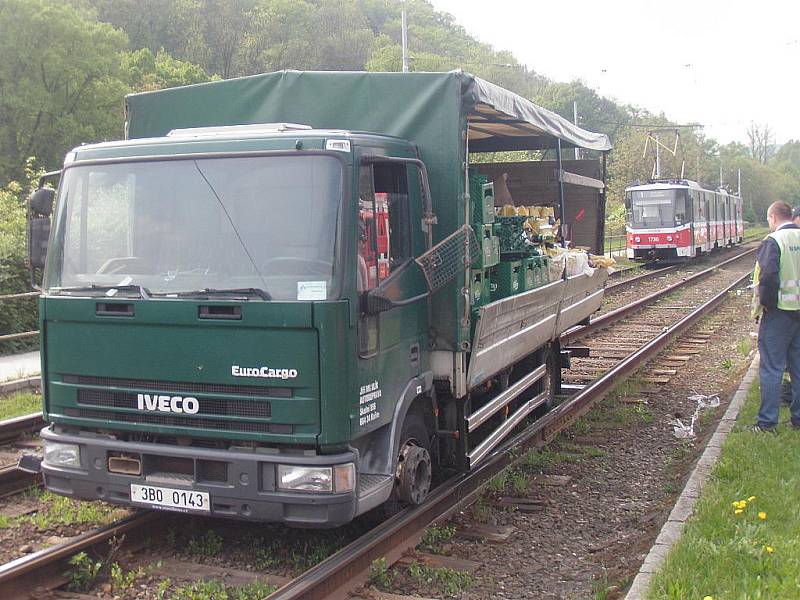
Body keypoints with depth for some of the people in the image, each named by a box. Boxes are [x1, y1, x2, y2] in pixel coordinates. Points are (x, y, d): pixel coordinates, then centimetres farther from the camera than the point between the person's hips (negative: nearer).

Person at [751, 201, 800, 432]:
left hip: (779, 312, -6)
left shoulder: (773, 241, -14)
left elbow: (768, 277, -25)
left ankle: (767, 421, 5)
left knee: (771, 368, 1)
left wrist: (763, 305, -12)